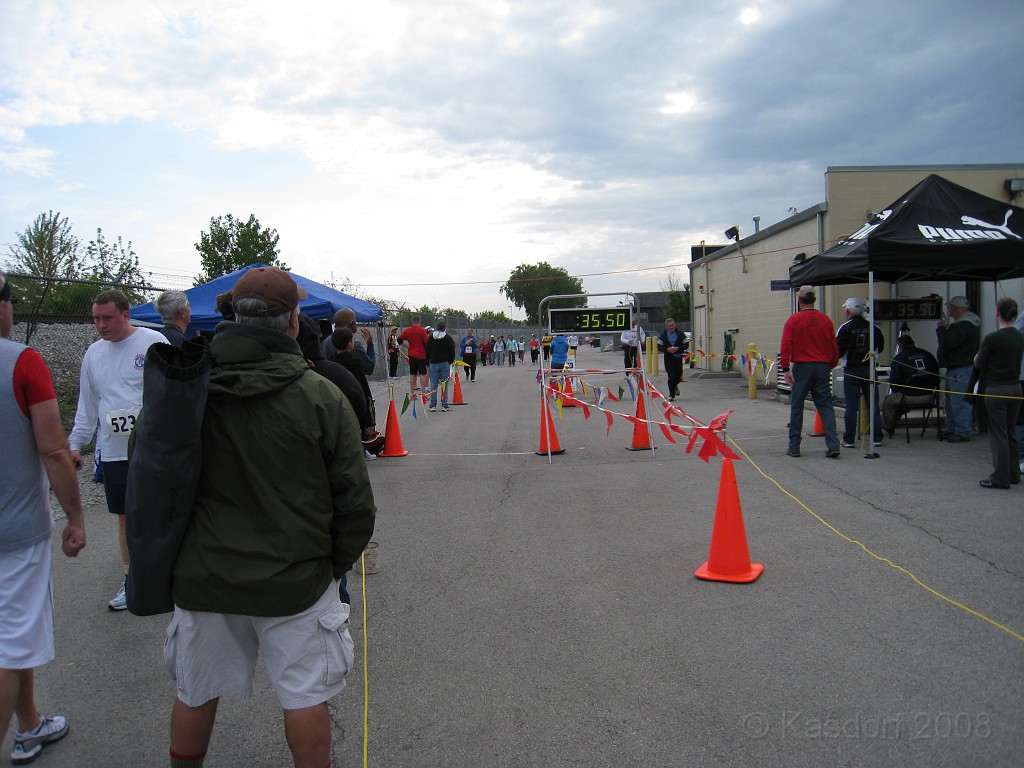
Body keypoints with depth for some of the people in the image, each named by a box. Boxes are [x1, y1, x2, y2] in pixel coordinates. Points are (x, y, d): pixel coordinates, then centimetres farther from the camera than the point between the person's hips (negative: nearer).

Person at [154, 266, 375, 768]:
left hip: (201, 578, 4)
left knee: (195, 694, 23)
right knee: (304, 698, 13)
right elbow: (355, 502, -10)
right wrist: (335, 564, 6)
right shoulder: (321, 396, -14)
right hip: (294, 580, -3)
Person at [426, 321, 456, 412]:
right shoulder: (449, 338, -4)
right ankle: (444, 405, 2)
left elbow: (427, 352, 5)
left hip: (433, 364, 2)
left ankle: (433, 405, 3)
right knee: (444, 385, 2)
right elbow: (452, 353, -2)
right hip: (445, 364, -2)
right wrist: (451, 362, 13)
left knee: (433, 385, 4)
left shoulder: (430, 338, 3)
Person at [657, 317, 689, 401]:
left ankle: (675, 386, 43)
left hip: (678, 357, 1)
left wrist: (678, 348, -17)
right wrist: (667, 349, -19)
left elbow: (686, 345, 0)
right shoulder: (663, 335, -1)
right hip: (668, 358, -1)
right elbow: (659, 346, -1)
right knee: (671, 376, -9)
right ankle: (671, 395, 1)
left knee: (679, 376, 7)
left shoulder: (680, 334, -1)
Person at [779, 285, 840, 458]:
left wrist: (785, 369, -10)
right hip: (822, 367, 3)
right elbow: (834, 346, 11)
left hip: (802, 368, -3)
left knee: (796, 407, 6)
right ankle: (833, 445, -2)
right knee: (825, 406, 6)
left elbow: (786, 346, -12)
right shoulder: (825, 319, 7)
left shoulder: (793, 320, -5)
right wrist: (830, 365, 22)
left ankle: (794, 447, 11)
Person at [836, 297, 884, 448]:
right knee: (873, 404, 8)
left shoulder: (845, 328, -9)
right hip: (869, 369, 3)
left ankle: (849, 440, 2)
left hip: (851, 370, -3)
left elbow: (839, 350, -14)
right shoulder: (873, 328, 4)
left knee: (851, 405, -1)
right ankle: (877, 438, 12)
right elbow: (880, 347, 12)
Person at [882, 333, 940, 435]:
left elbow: (893, 382, -10)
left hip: (909, 398, -6)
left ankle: (889, 428, 30)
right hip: (928, 398, 6)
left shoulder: (899, 358, -8)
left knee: (888, 401, 20)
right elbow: (937, 377, 12)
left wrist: (896, 391, 11)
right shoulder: (928, 354, 8)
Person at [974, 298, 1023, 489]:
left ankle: (1000, 478, 4)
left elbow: (979, 364, -8)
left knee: (998, 434, -1)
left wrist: (977, 358, 13)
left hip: (996, 390, -7)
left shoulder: (992, 338, -16)